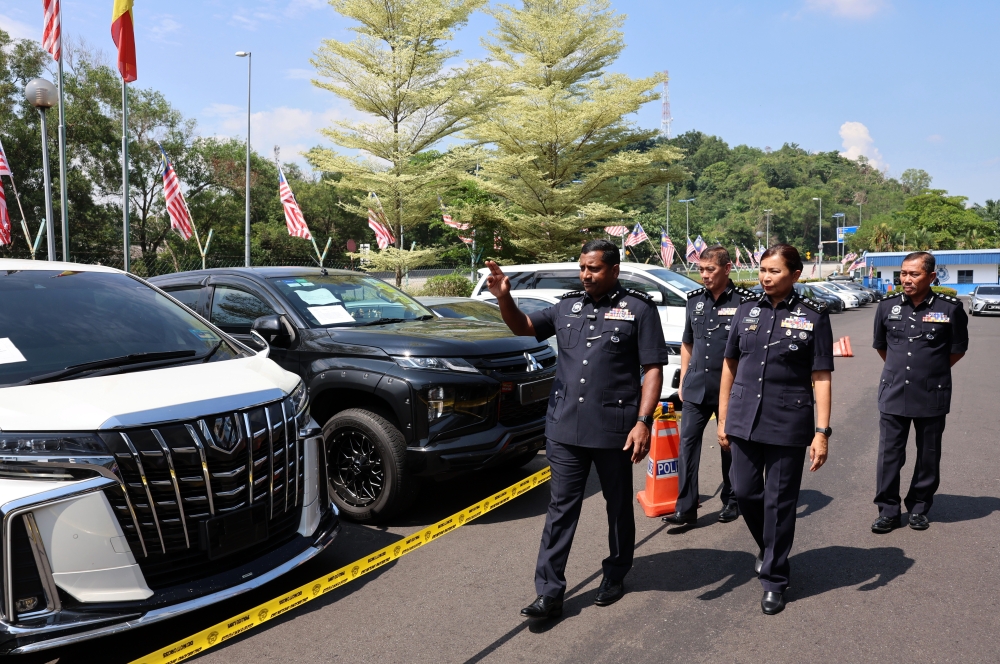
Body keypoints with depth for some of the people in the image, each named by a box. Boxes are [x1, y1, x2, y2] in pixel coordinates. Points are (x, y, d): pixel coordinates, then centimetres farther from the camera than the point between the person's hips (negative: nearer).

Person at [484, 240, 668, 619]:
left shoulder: (638, 309, -3)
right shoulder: (568, 306, 9)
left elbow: (653, 369, -6)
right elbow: (523, 327, 16)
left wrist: (643, 422, -15)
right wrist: (504, 298, -5)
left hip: (614, 428, -3)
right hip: (565, 428, 4)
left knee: (618, 505, 15)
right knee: (561, 507, 5)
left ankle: (615, 575, 35)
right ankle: (549, 592, 11)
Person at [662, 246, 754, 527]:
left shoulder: (744, 301, -7)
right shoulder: (695, 300, 8)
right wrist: (683, 381, 12)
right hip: (696, 386, 4)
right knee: (687, 443, -1)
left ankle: (731, 502, 27)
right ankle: (685, 508, 3)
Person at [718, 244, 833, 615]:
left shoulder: (813, 316, -4)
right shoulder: (747, 310, 5)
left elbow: (821, 378, -5)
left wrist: (822, 431, -10)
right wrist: (723, 418, 9)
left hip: (787, 425, -4)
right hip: (744, 421, 4)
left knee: (779, 502, 5)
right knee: (745, 492, 11)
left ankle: (774, 579, 21)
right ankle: (769, 549, 40)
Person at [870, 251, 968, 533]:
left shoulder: (950, 308, -7)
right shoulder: (887, 306, 1)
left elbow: (958, 349, 6)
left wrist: (932, 371, 11)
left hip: (932, 396, -1)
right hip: (893, 394, 2)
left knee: (928, 456, 10)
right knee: (889, 454, 3)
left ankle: (919, 508, 26)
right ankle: (888, 510, 13)